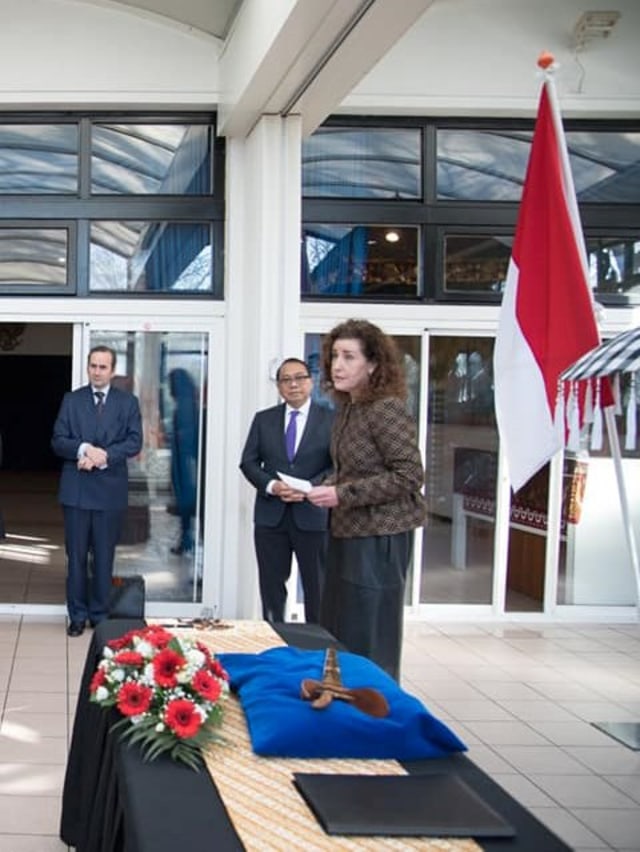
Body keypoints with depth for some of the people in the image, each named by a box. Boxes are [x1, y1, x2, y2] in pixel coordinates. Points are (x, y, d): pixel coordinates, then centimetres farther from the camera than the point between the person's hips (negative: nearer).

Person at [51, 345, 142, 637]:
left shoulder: (128, 402, 7)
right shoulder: (71, 400, 9)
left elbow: (134, 442, -3)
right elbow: (58, 441, 2)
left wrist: (104, 456, -16)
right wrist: (84, 449, -16)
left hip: (110, 489, 0)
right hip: (76, 488, 1)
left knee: (104, 555, 5)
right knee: (76, 555, 4)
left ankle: (100, 615, 15)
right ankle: (77, 615, 12)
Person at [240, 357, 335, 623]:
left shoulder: (331, 419, 0)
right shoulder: (263, 419, 9)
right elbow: (248, 462, 6)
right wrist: (271, 485, -11)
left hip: (313, 514, -3)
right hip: (271, 515, 3)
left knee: (317, 587, 4)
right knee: (271, 584, 10)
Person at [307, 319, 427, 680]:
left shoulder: (387, 410, -17)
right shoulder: (348, 408, 9)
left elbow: (409, 475, -19)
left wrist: (343, 494, -20)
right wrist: (325, 487, 1)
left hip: (379, 537, -9)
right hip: (347, 533, 9)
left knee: (371, 640, -1)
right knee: (337, 633, 15)